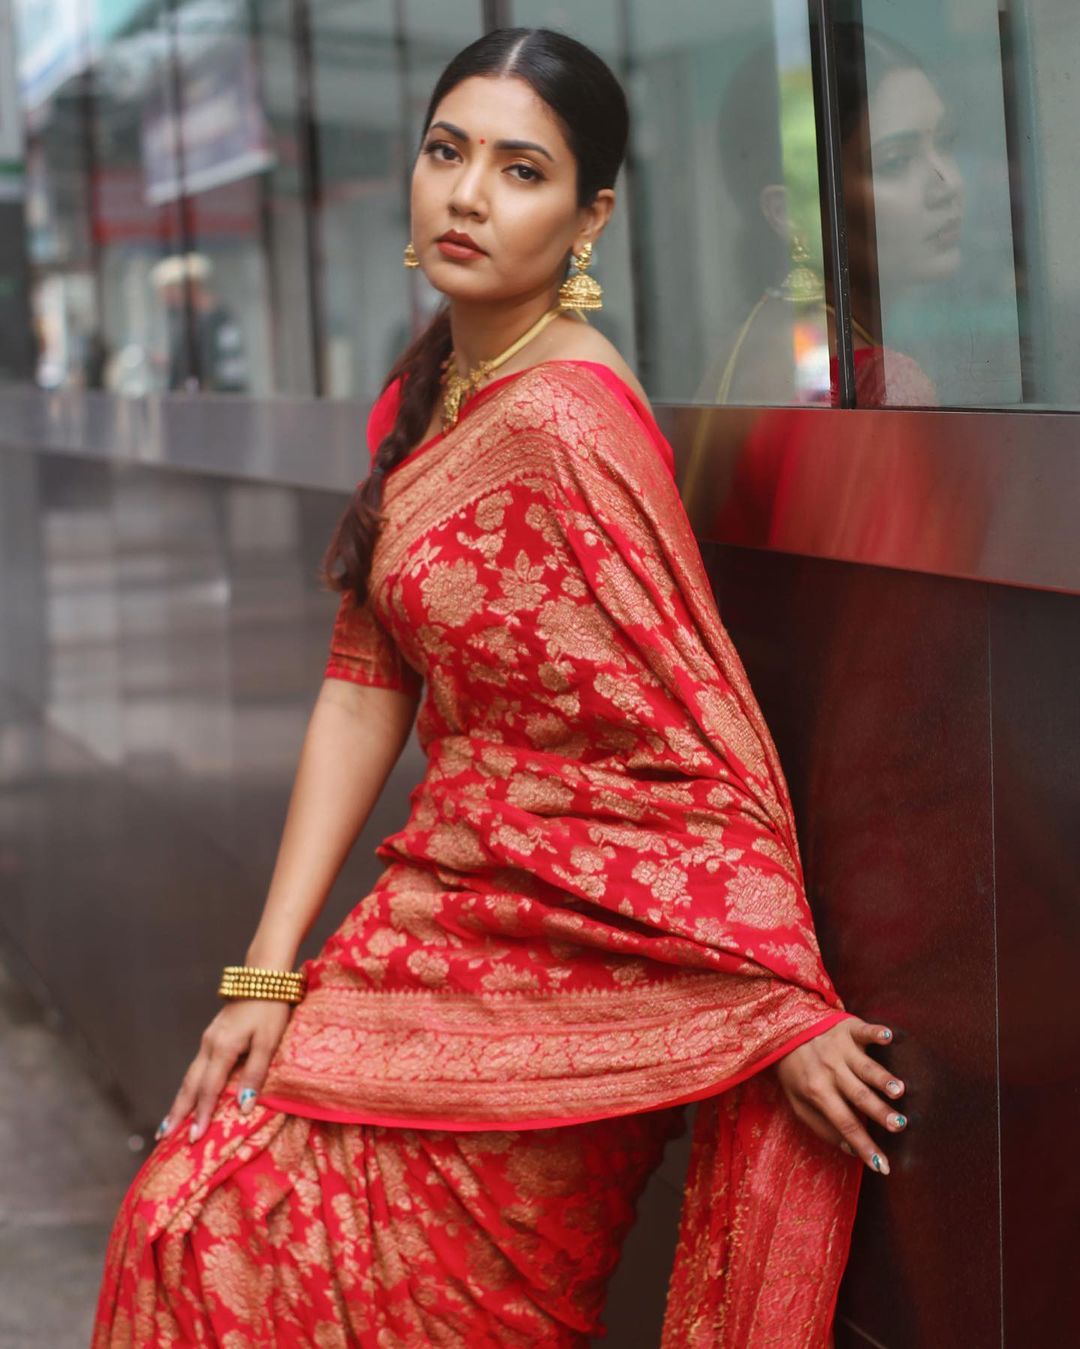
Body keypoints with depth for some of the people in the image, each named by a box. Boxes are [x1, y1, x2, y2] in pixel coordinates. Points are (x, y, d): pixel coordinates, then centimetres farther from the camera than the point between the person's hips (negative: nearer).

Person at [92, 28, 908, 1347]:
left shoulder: (560, 419, -20)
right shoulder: (429, 385, 7)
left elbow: (702, 727, -21)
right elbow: (363, 685, 4)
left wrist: (791, 1006, -19)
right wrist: (269, 974, 1)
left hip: (575, 939, -8)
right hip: (450, 911, 8)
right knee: (202, 1214, 5)